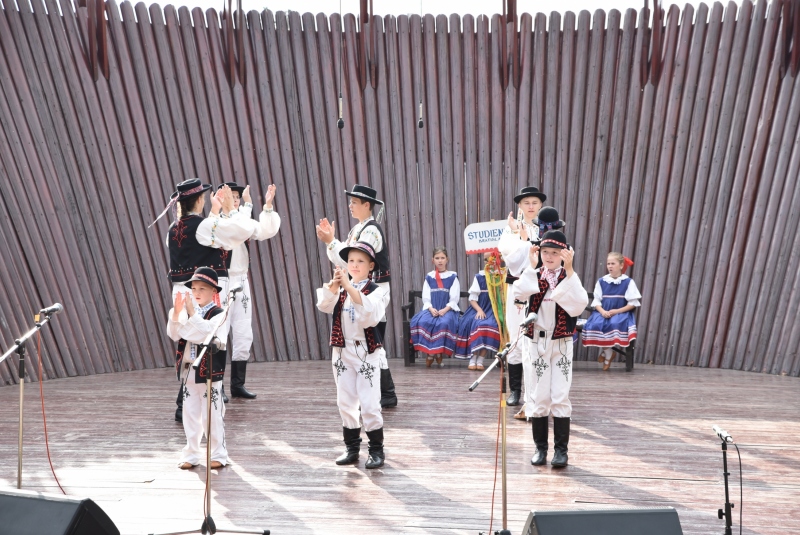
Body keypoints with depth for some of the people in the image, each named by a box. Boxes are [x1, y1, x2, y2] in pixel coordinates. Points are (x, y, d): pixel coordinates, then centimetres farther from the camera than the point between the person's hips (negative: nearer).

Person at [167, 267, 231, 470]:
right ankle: (191, 454, 28)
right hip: (187, 372, 6)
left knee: (211, 416, 3)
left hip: (209, 374, -6)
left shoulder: (218, 315, -10)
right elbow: (174, 334, -4)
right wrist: (177, 313, -19)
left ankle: (218, 454, 18)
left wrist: (192, 313, -30)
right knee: (190, 415, 15)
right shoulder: (187, 311, 6)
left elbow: (207, 334, -26)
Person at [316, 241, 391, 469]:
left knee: (369, 404, -2)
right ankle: (351, 448, 27)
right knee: (346, 403, 12)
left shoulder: (378, 291, -7)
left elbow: (371, 317, -26)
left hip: (367, 354, -4)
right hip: (342, 352, 4)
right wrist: (334, 283, -31)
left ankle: (376, 450, 15)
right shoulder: (339, 289, 6)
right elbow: (324, 305, -13)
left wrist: (351, 288, -33)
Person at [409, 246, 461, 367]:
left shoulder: (453, 277, 7)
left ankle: (437, 352, -15)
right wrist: (431, 309, -13)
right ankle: (430, 351, -14)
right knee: (421, 321, -29)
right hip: (431, 309, 2)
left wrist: (444, 310, -16)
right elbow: (426, 298, 7)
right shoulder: (429, 277, 12)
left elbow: (454, 298, 0)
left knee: (444, 323, -35)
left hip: (448, 309, -2)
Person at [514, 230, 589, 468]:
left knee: (560, 396, 2)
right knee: (539, 396, 7)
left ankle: (561, 448, 14)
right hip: (537, 341, 1)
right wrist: (532, 266, -21)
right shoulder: (534, 276, 2)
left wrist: (569, 270, -23)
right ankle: (540, 447, 19)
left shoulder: (569, 277, 0)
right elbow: (519, 293, -20)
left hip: (562, 343, -1)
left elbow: (581, 302, -20)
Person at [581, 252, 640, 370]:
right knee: (595, 324, -29)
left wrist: (617, 311, -14)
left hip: (621, 313, -2)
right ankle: (608, 353, -3)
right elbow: (596, 300, 5)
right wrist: (602, 311, -15)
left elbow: (633, 303, -2)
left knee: (614, 324, -36)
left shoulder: (628, 282, -1)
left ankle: (605, 352, -7)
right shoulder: (601, 281, 5)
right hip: (603, 312, 2)